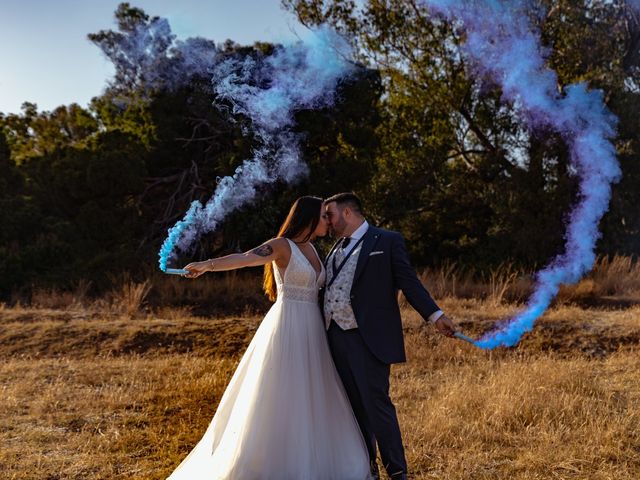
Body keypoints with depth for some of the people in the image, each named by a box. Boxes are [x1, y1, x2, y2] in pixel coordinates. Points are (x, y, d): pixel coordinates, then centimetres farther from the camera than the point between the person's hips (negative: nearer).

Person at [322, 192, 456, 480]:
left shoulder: (387, 241, 0)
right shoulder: (335, 249, 19)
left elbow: (408, 282, -4)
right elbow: (329, 291, 18)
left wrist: (435, 315, -14)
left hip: (369, 339, -6)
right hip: (336, 338, 6)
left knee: (377, 405, -7)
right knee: (354, 407, 12)